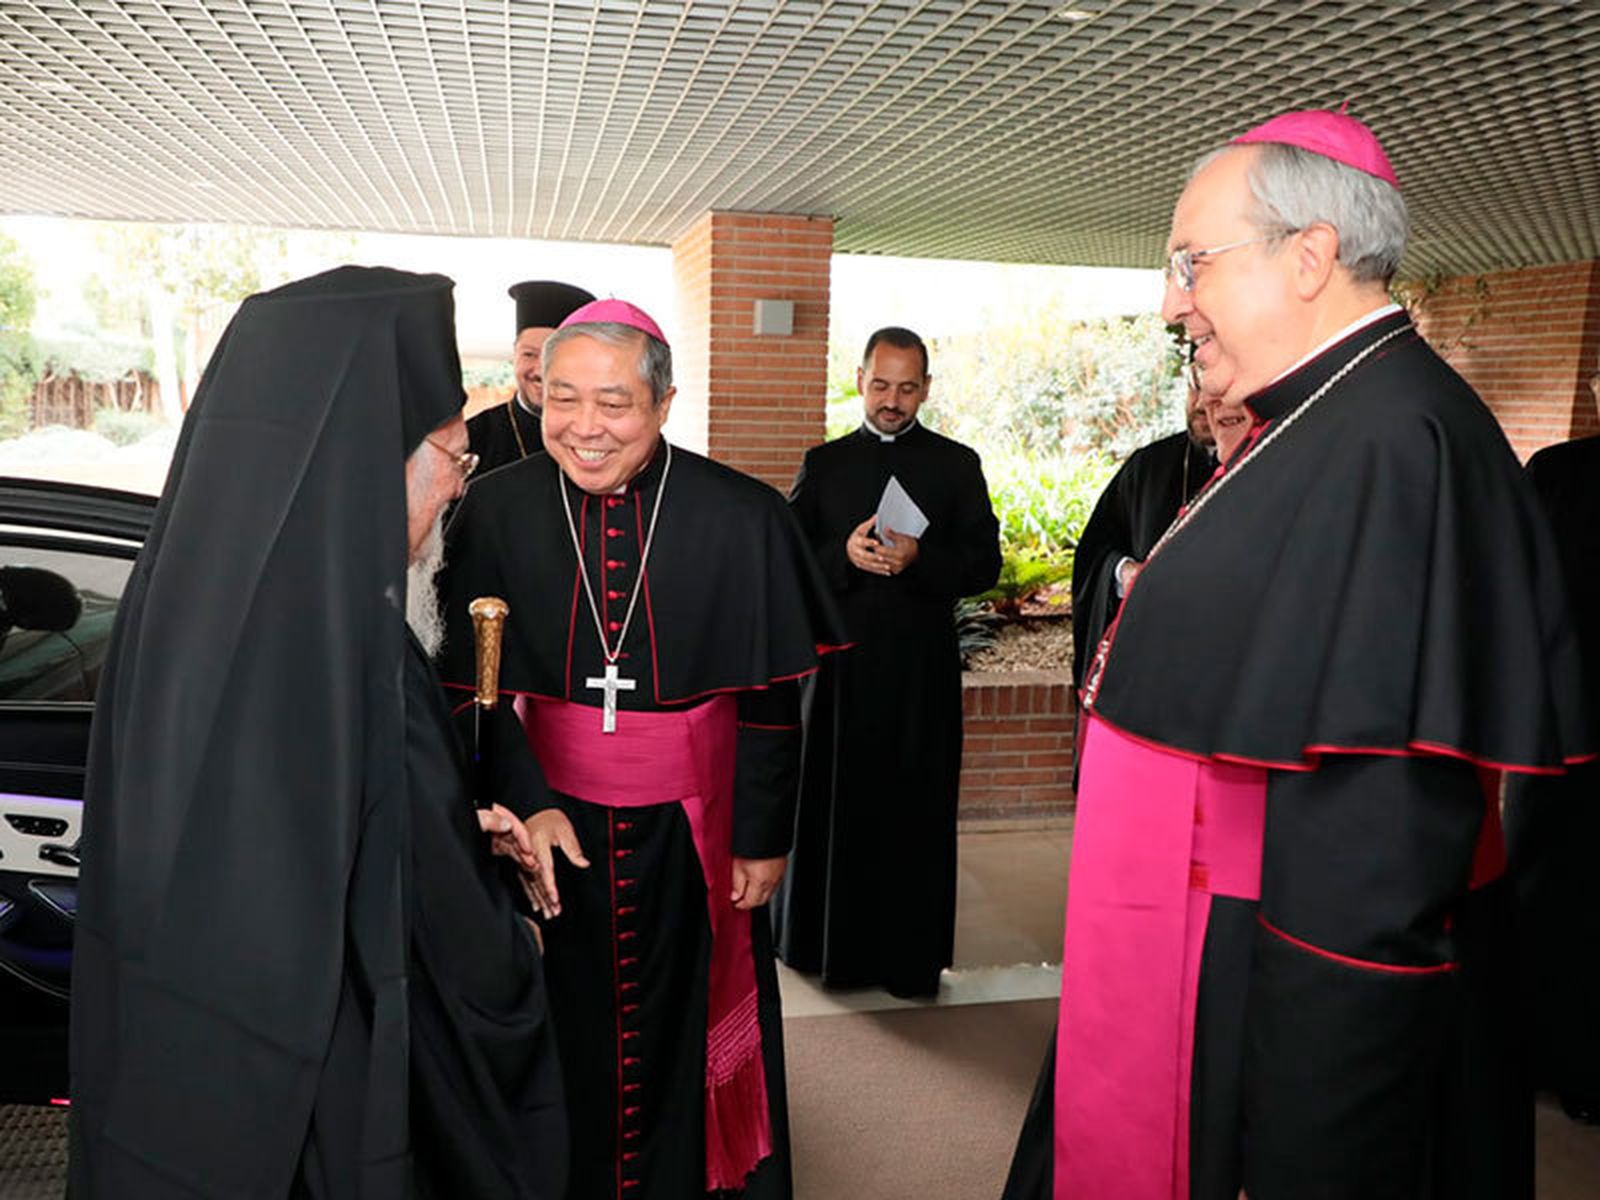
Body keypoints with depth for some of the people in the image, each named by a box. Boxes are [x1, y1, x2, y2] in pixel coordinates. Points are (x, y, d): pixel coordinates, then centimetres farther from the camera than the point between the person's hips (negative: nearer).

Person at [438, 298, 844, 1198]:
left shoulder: (742, 518, -11)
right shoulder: (496, 510, -6)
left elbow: (772, 700, -5)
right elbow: (475, 685, -4)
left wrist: (764, 837, -4)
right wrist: (527, 803, -16)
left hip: (692, 832, -1)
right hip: (550, 827, 1)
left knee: (687, 1037, 16)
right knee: (564, 1039, 17)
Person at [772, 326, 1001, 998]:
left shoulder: (957, 465, 7)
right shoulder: (824, 464, 10)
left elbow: (984, 564, 2)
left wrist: (917, 560, -15)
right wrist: (843, 556, -13)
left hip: (921, 668, -1)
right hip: (837, 663, 1)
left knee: (915, 811, 2)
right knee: (830, 805, 6)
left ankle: (909, 956, 14)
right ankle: (831, 944, 21)